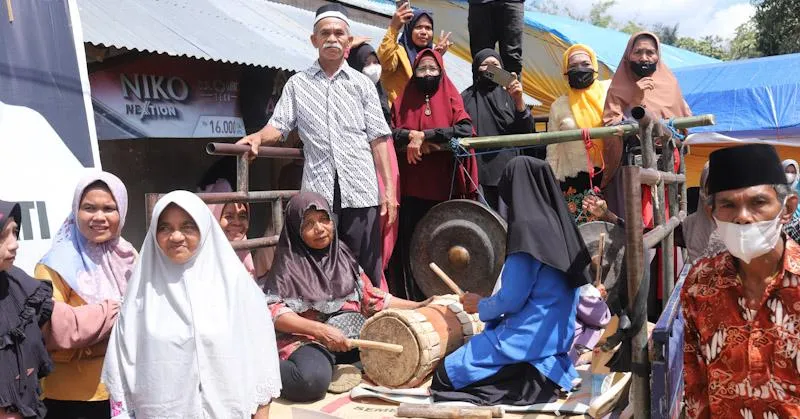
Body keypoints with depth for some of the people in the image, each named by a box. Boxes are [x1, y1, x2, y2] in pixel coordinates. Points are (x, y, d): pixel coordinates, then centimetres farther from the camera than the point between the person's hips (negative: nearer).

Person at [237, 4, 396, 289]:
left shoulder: (362, 84, 10)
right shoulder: (297, 84, 12)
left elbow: (378, 139, 5)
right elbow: (278, 126, 5)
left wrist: (389, 189, -2)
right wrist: (258, 138, -19)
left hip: (361, 189, 0)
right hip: (317, 190, 0)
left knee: (366, 271, 4)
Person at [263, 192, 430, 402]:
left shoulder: (342, 253, 15)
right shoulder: (290, 262, -2)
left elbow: (369, 296, 17)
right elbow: (273, 311, -13)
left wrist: (418, 306, 11)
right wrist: (321, 330, -24)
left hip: (353, 334, 7)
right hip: (306, 337, -6)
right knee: (312, 380, -38)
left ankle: (339, 367, -7)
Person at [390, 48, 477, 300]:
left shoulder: (451, 99, 8)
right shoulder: (403, 101, 14)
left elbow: (465, 130, -11)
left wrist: (424, 135, -14)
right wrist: (412, 136, -16)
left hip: (445, 186, -1)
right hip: (412, 187, 1)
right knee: (412, 244, -1)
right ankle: (415, 302, 8)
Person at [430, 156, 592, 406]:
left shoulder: (528, 228, -17)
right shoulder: (559, 226, 8)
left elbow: (511, 299, -16)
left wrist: (480, 306, 5)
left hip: (531, 337, -9)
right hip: (555, 336, 9)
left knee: (446, 373, -4)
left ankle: (534, 376, -8)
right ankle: (547, 370, 6)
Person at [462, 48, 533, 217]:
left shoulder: (508, 95, 11)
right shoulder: (467, 97, 10)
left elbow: (527, 130, 2)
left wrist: (519, 100, -12)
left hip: (507, 171, 1)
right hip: (478, 172, -1)